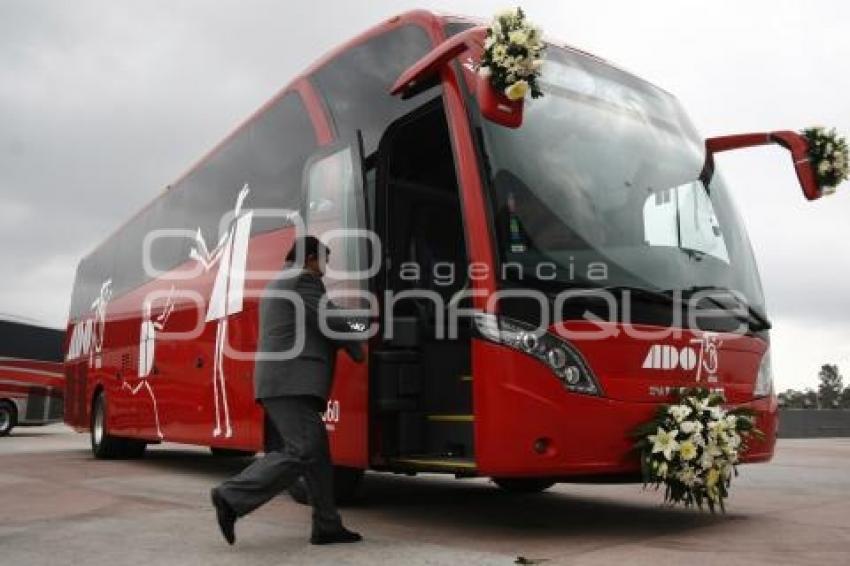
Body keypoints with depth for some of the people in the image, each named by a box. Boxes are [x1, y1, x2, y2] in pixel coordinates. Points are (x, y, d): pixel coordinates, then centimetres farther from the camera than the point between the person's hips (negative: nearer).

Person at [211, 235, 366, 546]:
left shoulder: (276, 285, 26)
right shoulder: (302, 280, -5)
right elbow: (334, 322, -9)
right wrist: (358, 350, 9)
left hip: (282, 382, 11)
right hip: (292, 382, -11)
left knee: (317, 453, 9)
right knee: (300, 453, -13)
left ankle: (326, 525, 10)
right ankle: (231, 497, -13)